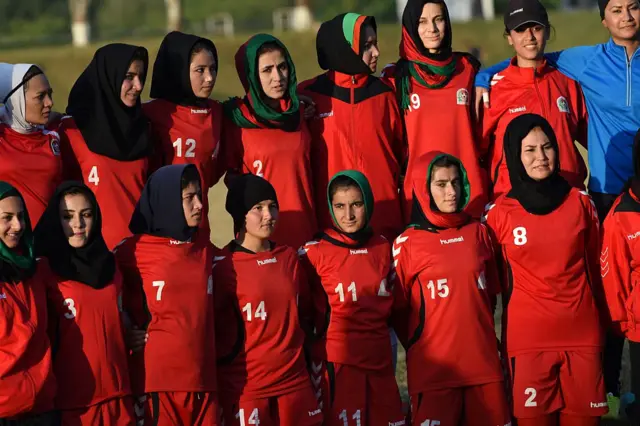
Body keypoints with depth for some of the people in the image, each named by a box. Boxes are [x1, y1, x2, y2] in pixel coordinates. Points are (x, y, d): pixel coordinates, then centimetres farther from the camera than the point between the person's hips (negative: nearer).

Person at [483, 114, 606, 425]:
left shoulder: (580, 203, 6)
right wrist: (493, 336, 5)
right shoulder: (499, 213, 0)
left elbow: (594, 268, 14)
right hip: (527, 337, -2)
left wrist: (603, 326, 16)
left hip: (582, 334, 2)